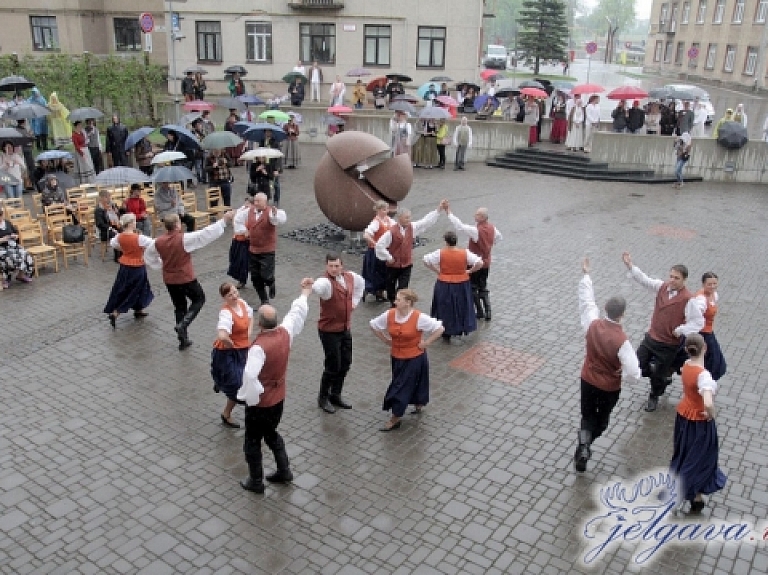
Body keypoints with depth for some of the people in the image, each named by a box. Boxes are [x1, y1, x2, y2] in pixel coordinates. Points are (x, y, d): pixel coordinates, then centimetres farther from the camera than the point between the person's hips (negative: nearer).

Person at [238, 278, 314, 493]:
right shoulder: (285, 333, -11)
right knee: (271, 433, 29)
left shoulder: (259, 346, -30)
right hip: (278, 399, 7)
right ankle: (284, 471, 35)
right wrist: (305, 292, 21)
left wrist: (251, 398, -25)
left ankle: (256, 482, 28)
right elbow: (297, 313, 7)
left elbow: (250, 375, -41)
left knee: (252, 441, 14)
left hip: (260, 402, -7)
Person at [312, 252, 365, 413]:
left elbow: (361, 283, 23)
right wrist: (312, 286, -72)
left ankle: (336, 395, 33)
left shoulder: (350, 277, -1)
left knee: (345, 364, 15)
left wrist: (355, 301, 13)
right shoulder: (326, 282, -23)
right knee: (333, 366, 0)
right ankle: (323, 398, 21)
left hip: (346, 329, 7)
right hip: (329, 331, -7)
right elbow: (317, 287, -49)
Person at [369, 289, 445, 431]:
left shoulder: (419, 318, -22)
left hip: (414, 358, -5)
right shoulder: (389, 314, -10)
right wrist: (386, 340, 3)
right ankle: (419, 405, 46)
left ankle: (395, 419, 12)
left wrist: (426, 343, -14)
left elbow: (440, 328, -17)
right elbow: (374, 325, 5)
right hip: (396, 357, 5)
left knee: (402, 387, -1)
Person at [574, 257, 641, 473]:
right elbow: (633, 374, -32)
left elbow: (586, 300, -4)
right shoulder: (622, 341, -30)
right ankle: (585, 445, 35)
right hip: (610, 387, -3)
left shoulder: (592, 324, -21)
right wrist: (623, 371, -8)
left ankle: (583, 447, 4)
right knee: (602, 418, 24)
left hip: (588, 380, 3)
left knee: (587, 416, 20)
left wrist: (586, 274, 7)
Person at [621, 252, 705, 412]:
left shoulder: (688, 299, -21)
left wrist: (679, 331, -19)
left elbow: (699, 322, -19)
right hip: (651, 337, 5)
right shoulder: (662, 286, -4)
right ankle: (665, 375, 38)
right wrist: (630, 266, -21)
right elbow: (644, 280, -8)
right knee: (639, 366, 8)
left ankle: (654, 397, 41)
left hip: (669, 344, -5)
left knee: (658, 374, 10)